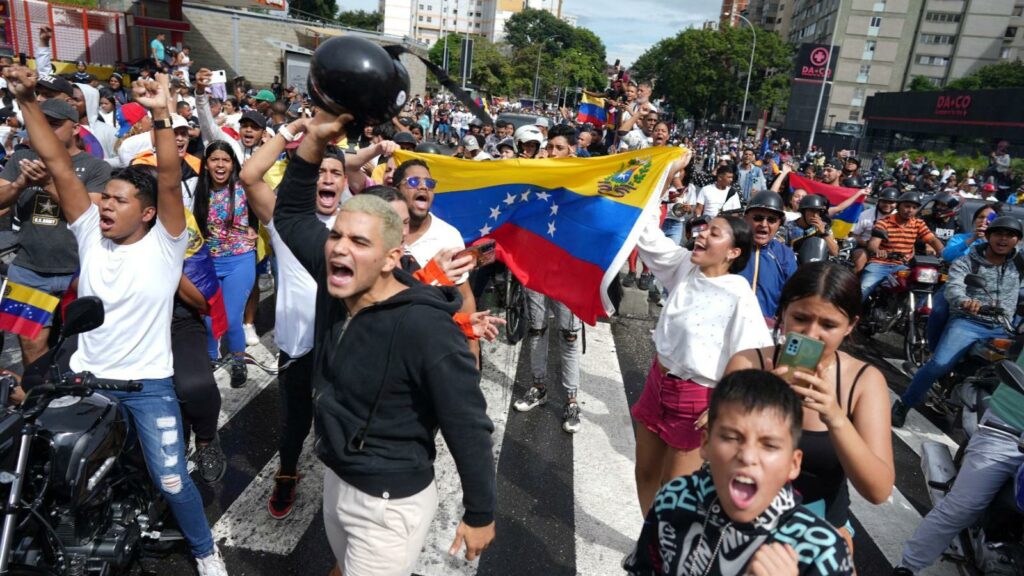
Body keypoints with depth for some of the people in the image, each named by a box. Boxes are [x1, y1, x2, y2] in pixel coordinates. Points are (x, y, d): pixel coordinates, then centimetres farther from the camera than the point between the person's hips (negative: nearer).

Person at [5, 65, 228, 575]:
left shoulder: (164, 244, -9)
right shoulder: (91, 234, 2)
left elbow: (170, 181, -24)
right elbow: (58, 164, -2)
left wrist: (161, 116, -34)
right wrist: (27, 99, -7)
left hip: (147, 383, -4)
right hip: (84, 377, 5)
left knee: (172, 482, 0)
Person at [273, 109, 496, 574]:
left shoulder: (425, 327, -31)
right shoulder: (335, 282, -8)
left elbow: (468, 426, -23)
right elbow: (291, 214, 5)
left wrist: (480, 515, -13)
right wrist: (315, 138, -10)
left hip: (389, 504, -8)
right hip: (336, 479, 8)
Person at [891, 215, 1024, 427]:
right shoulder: (966, 263, 3)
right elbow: (953, 288, -15)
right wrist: (964, 301, -37)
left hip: (1003, 329, 5)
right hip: (968, 322, -5)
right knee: (939, 364, -25)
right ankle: (903, 404, -9)